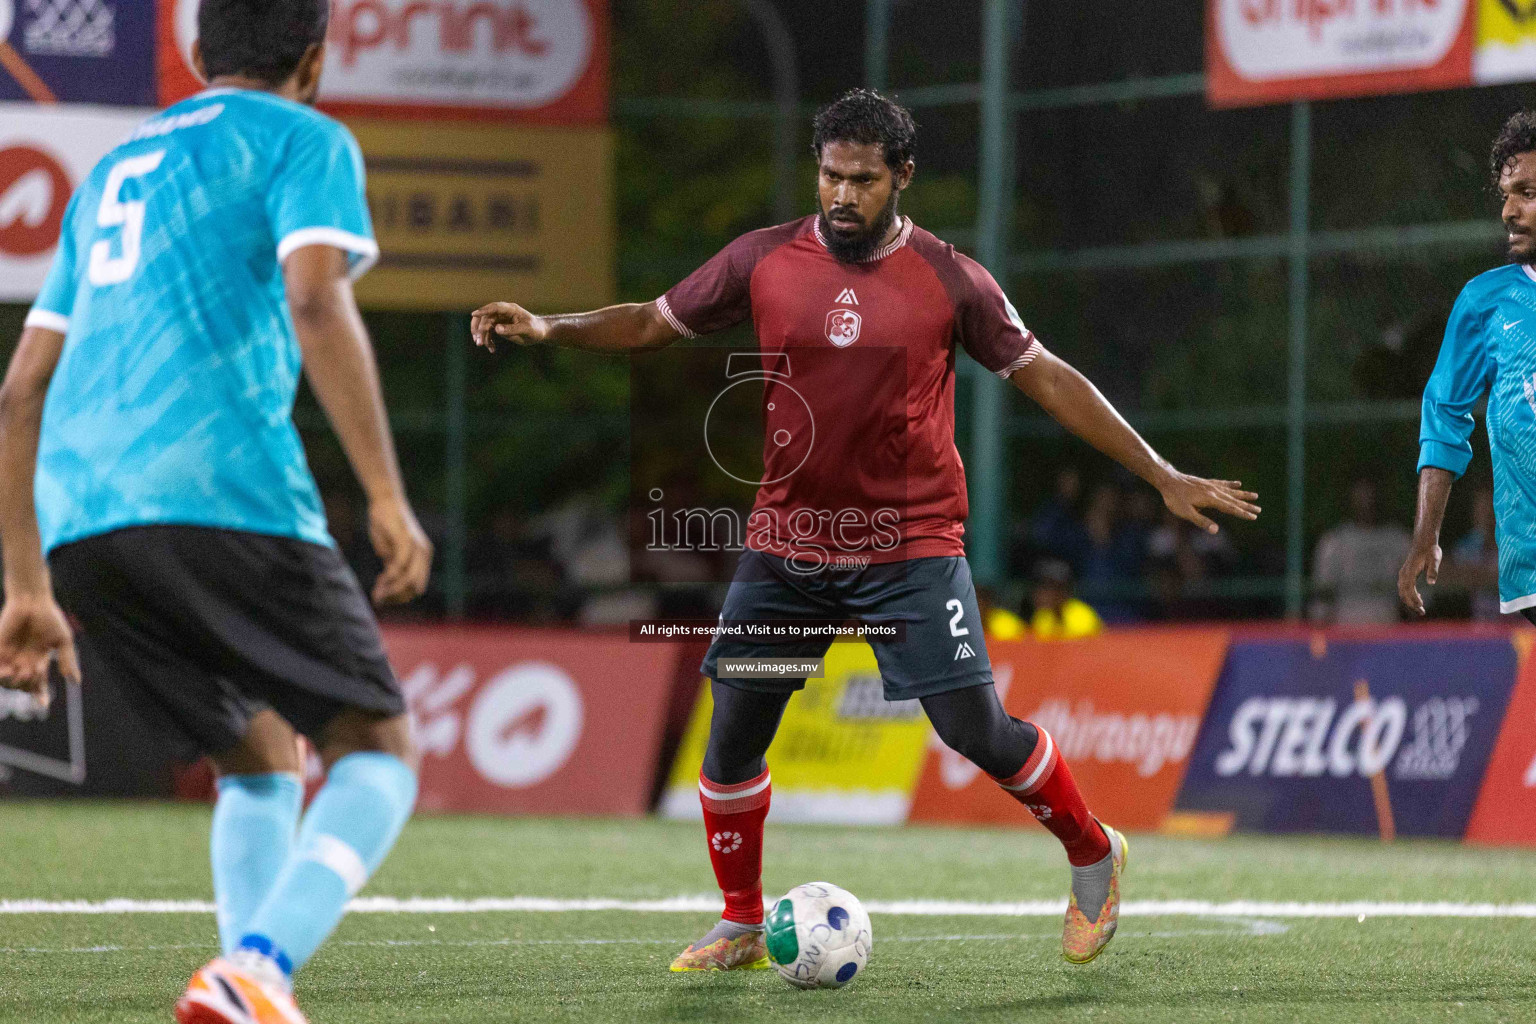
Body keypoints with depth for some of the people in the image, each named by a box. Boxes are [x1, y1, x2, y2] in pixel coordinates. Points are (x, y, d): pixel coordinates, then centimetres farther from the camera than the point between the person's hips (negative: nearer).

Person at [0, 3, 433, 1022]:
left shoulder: (113, 174, 30)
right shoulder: (306, 140, 9)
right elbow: (316, 307, -10)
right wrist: (390, 498, -10)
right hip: (228, 499, -7)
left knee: (262, 760, 21)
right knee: (379, 753, 2)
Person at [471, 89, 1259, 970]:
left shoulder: (950, 280, -6)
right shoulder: (764, 261, -1)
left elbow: (1047, 378, 0)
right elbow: (655, 323, 8)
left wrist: (1164, 477, 0)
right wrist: (549, 329, -8)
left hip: (911, 545, -3)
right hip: (786, 541, 3)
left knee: (976, 730, -10)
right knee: (734, 732, 0)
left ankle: (1093, 857, 16)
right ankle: (742, 926, 19)